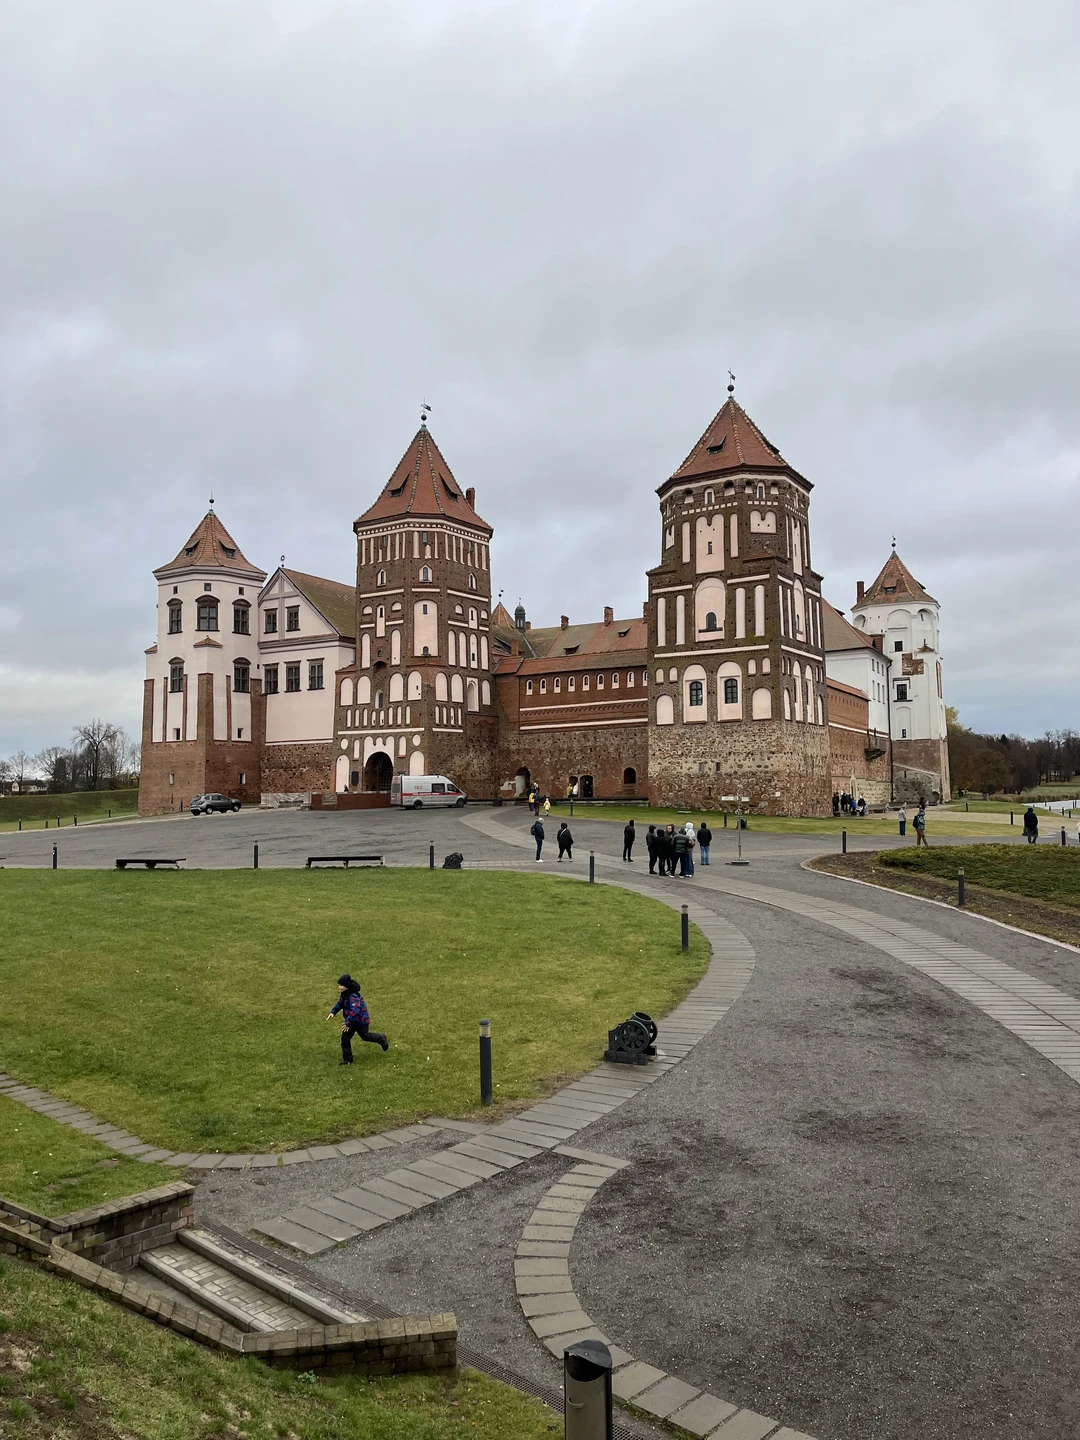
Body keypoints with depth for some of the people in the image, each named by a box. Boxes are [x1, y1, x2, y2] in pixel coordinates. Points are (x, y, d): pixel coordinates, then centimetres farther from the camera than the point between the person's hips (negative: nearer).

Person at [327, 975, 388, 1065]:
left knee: (365, 1036, 15)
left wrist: (348, 1023, -38)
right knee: (345, 1038, 2)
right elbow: (340, 1003, 13)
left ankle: (381, 1039, 42)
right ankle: (347, 1058, 15)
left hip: (361, 1020, -8)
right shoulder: (344, 994, -6)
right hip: (351, 1020, 8)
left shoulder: (354, 997, -35)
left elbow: (355, 1011, -42)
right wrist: (333, 1012, -2)